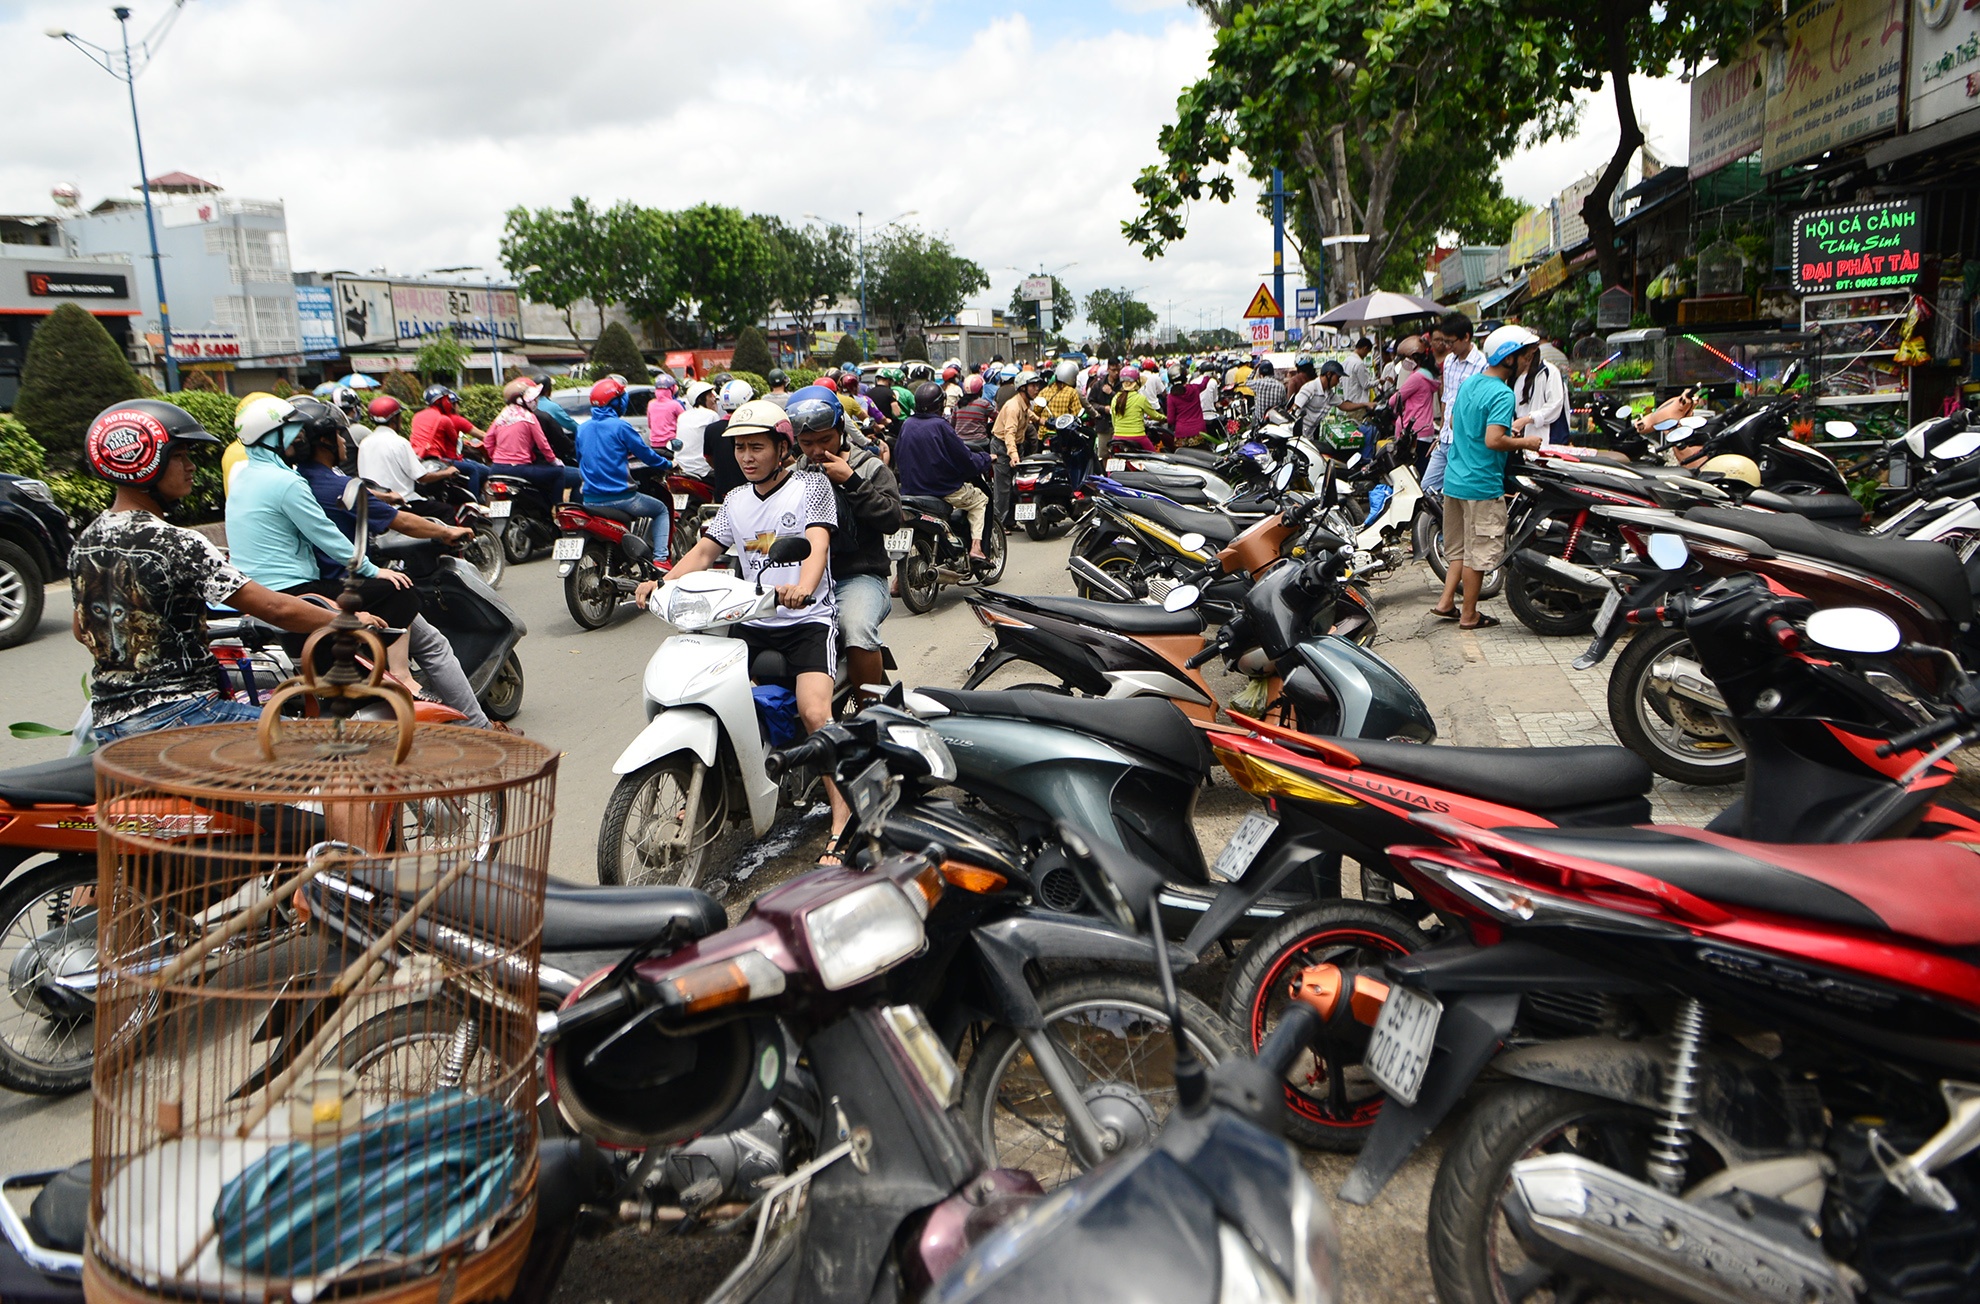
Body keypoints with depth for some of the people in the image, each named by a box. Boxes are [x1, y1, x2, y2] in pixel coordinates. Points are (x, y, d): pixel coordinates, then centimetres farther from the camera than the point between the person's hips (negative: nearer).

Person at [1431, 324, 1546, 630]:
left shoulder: (1469, 383, 8)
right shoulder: (1502, 394, -18)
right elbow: (1493, 440, -28)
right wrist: (1524, 442, -11)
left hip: (1454, 479, 8)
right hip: (1482, 484, -8)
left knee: (1459, 546, 19)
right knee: (1479, 551, 3)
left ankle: (1445, 602, 17)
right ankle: (1469, 615, 10)